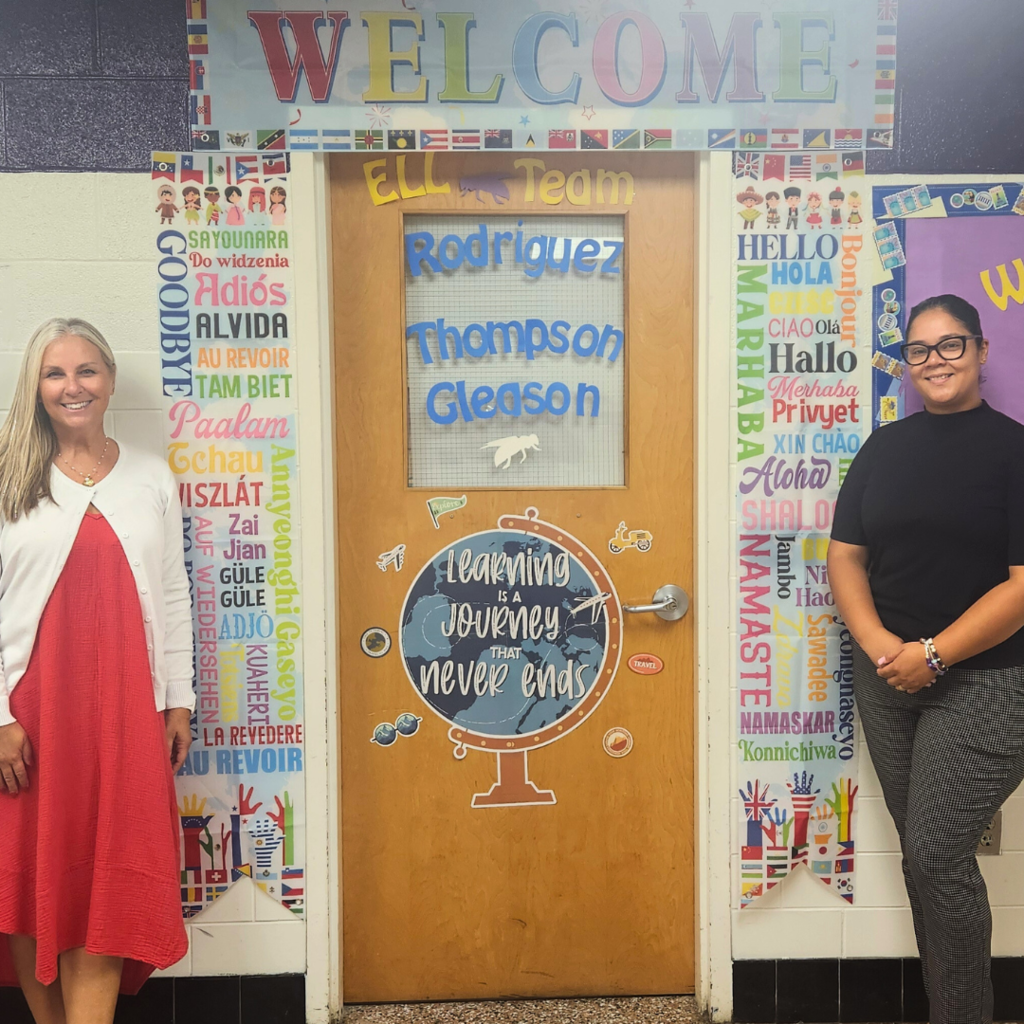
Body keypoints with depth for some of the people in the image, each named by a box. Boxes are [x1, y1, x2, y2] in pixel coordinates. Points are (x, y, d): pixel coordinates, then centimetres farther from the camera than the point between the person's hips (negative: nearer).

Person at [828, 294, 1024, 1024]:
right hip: (888, 680, 4)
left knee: (936, 855, -6)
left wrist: (933, 654, -17)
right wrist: (877, 643, -10)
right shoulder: (884, 448, 8)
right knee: (927, 855, 12)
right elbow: (846, 557, 6)